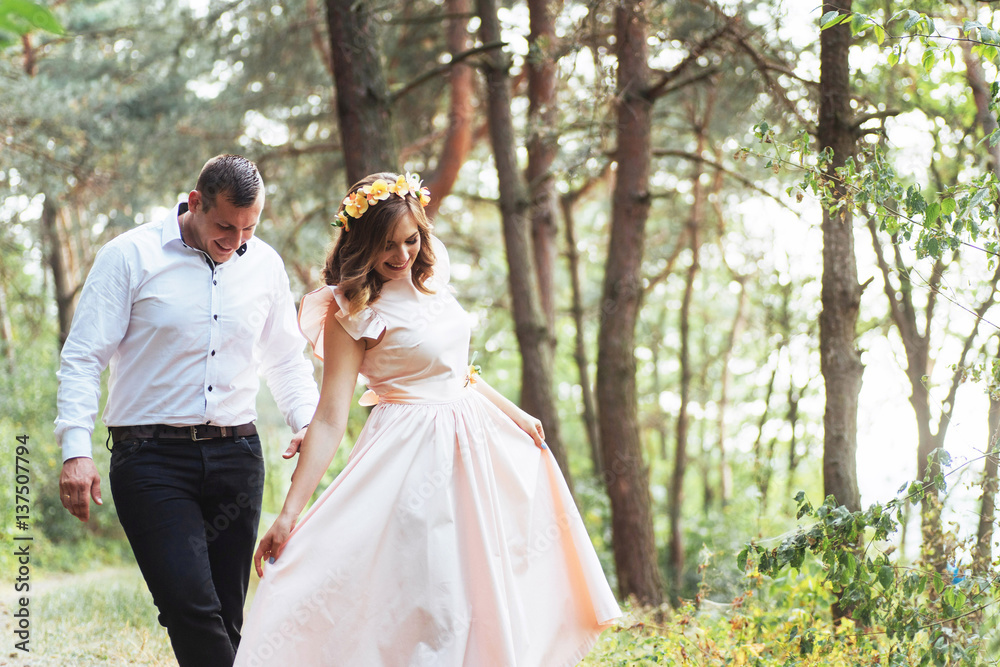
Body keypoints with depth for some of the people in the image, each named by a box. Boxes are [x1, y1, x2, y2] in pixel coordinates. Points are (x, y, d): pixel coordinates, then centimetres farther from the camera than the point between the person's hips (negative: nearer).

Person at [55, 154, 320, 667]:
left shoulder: (265, 265, 10)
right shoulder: (130, 256, -3)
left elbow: (286, 358, 22)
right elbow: (83, 358, -3)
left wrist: (306, 422, 5)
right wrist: (76, 448, -14)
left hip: (236, 454, 4)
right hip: (151, 457, -4)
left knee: (225, 616, 5)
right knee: (191, 606, -18)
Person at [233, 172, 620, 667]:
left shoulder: (430, 281, 7)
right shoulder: (352, 314, -13)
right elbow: (330, 417, -18)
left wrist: (514, 414, 24)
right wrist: (290, 513, -24)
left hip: (474, 442, 7)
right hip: (414, 458, -7)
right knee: (426, 608, -9)